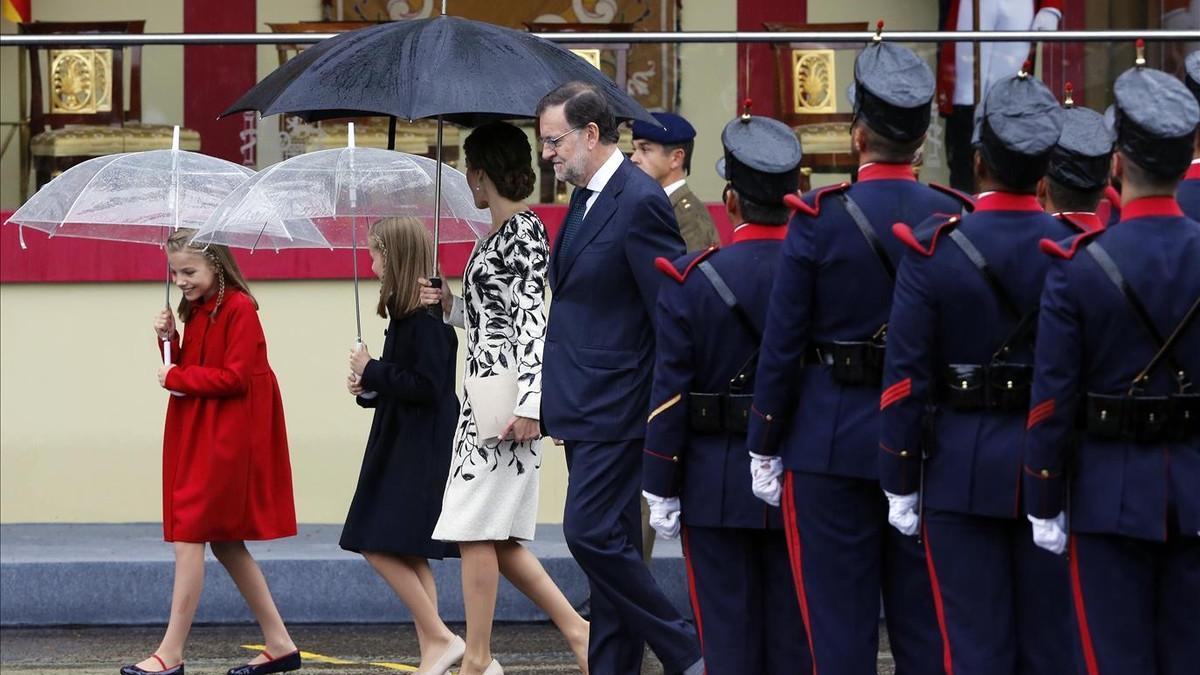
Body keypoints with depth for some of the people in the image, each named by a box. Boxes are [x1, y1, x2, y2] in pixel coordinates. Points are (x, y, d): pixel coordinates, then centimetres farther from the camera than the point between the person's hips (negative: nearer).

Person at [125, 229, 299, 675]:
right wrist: (170, 341, -1)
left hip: (226, 438, -10)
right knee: (223, 540, 11)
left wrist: (178, 378, -13)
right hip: (198, 436, 10)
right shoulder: (196, 312, 13)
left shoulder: (239, 310, -14)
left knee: (189, 535, -10)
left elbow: (236, 377, -20)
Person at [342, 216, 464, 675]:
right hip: (401, 447, 10)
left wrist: (373, 371, -13)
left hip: (422, 452, -10)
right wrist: (369, 389, 3)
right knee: (408, 555, 9)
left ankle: (440, 638, -7)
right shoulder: (405, 314, 13)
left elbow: (427, 386, -22)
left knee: (382, 547, -12)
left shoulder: (427, 318, -17)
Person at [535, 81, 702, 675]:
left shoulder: (639, 203, -15)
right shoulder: (584, 201, 14)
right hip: (585, 408, 10)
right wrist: (556, 398, 15)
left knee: (592, 535, -13)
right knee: (609, 543, 11)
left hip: (616, 407, -10)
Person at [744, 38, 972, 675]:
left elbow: (782, 344, -8)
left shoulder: (820, 219, -9)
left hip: (831, 442, -3)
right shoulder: (954, 217, -1)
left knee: (838, 623, 3)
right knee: (925, 620, 10)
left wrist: (764, 448, 1)